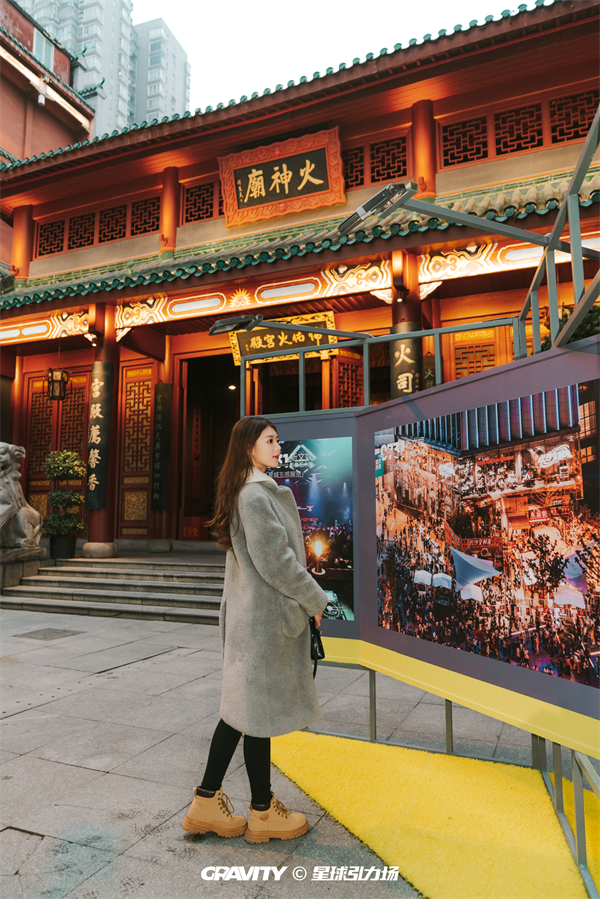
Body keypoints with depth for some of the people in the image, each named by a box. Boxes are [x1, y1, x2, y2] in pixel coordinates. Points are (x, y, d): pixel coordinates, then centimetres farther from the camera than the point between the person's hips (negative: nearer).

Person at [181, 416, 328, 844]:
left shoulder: (253, 491, 14)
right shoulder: (256, 494, -18)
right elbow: (274, 560, -21)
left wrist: (305, 598, 19)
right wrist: (315, 600, -9)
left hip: (250, 612, 10)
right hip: (265, 614, -10)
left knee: (242, 707, 16)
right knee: (261, 710, 5)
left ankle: (208, 801, 27)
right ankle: (263, 812, 23)